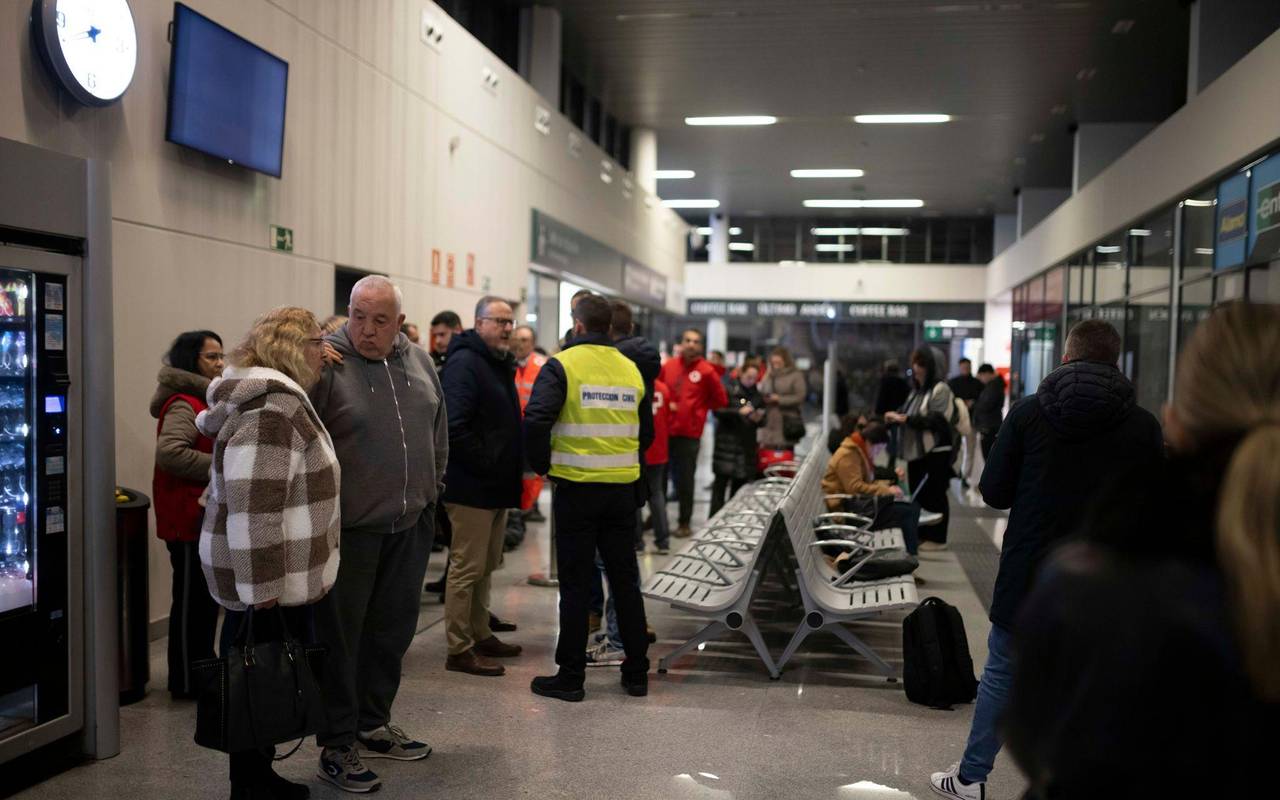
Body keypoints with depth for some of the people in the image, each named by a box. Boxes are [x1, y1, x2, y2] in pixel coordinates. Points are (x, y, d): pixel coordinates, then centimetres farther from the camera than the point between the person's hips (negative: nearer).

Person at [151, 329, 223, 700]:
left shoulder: (202, 400, 16)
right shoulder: (183, 404, -16)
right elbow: (169, 452, -30)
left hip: (207, 515, 10)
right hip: (189, 518, -10)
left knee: (206, 598, 16)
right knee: (192, 600, -2)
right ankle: (186, 682, 8)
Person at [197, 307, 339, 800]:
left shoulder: (277, 397, 14)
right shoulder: (272, 406, -19)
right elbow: (252, 503, -25)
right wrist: (263, 587, -24)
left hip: (279, 574, 10)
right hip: (271, 577, -10)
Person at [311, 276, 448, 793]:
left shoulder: (419, 361, 5)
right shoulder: (326, 363, -13)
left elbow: (438, 431, 16)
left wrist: (431, 490, 15)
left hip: (409, 525, 6)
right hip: (348, 528, -6)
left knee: (393, 629, 17)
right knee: (341, 636, 5)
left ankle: (373, 725, 34)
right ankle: (337, 745, 19)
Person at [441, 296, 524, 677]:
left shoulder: (501, 364, 17)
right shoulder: (465, 363, -14)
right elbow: (456, 427, -25)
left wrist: (513, 469, 13)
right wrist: (487, 466, -20)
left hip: (497, 487, 10)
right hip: (472, 487, -10)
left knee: (485, 567, 17)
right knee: (467, 567, -4)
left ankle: (480, 635, 27)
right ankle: (459, 650, 4)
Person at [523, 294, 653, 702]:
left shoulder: (561, 365, -7)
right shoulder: (631, 369, 8)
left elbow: (536, 420, -17)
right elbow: (646, 431, 16)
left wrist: (542, 464, -2)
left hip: (577, 488, -4)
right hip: (623, 489, 5)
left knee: (575, 583, 3)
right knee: (625, 580, 13)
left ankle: (570, 676, 10)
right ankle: (636, 672, 21)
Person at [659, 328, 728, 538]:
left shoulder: (706, 371, -6)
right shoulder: (669, 365, 3)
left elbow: (720, 400, 1)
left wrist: (697, 409, 4)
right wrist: (666, 405, 2)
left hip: (689, 433, -4)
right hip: (665, 430, 4)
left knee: (685, 480, 4)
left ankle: (684, 522, 14)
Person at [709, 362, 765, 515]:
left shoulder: (758, 396, 14)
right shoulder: (729, 391, 1)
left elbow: (761, 422, 19)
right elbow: (718, 411, -9)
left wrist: (758, 419, -4)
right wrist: (739, 412, -17)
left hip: (747, 445, 4)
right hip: (727, 441, -4)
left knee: (740, 483, 5)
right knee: (721, 481, -6)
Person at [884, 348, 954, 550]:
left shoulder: (940, 389, -8)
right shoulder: (915, 391, 14)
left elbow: (936, 419, -18)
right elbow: (909, 417, 20)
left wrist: (905, 418, -21)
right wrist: (896, 417, -2)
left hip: (936, 452, -7)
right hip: (916, 451, 7)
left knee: (935, 496, -1)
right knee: (917, 495, 11)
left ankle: (937, 538, 7)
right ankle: (921, 535, 20)